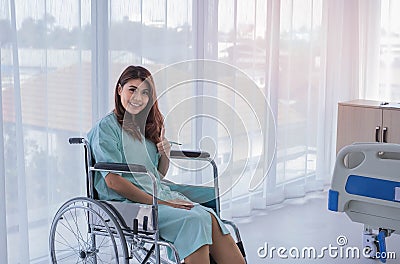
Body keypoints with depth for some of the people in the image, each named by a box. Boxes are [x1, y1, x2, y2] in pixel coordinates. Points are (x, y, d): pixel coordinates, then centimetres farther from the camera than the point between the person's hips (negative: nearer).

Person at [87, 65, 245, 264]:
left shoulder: (147, 127, 19)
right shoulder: (106, 127, -3)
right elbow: (113, 181, -13)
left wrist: (165, 156, 0)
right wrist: (158, 203, -16)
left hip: (160, 195, 6)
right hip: (127, 203, -6)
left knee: (210, 218, -22)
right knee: (194, 221, -28)